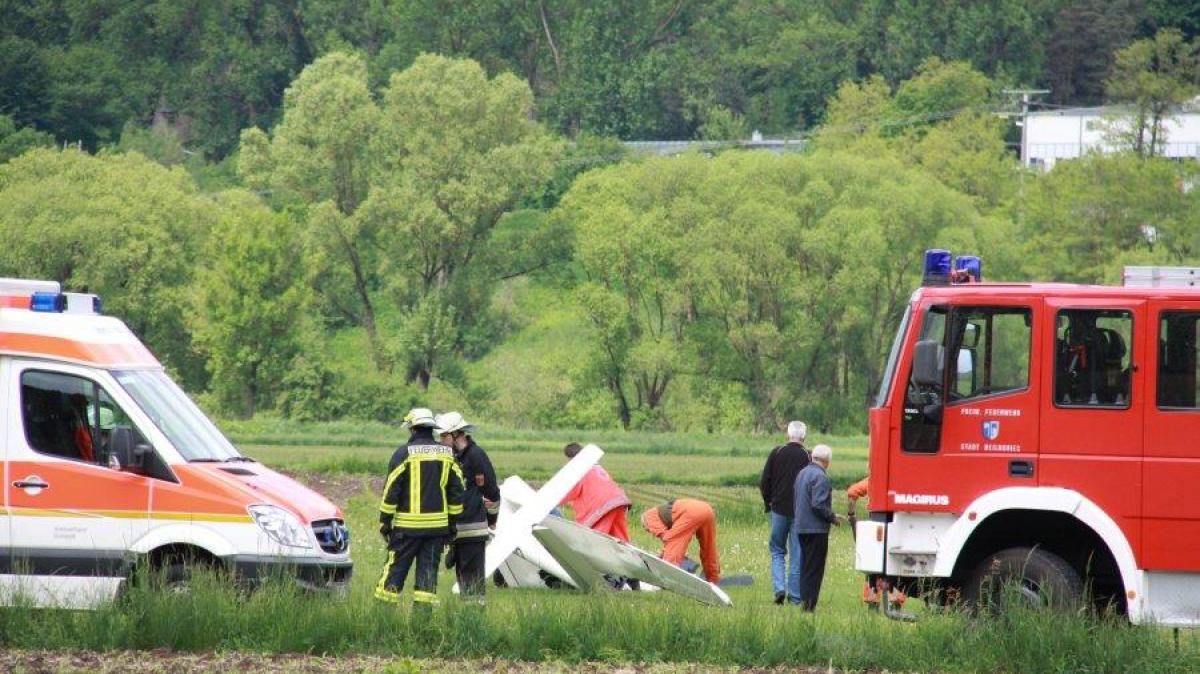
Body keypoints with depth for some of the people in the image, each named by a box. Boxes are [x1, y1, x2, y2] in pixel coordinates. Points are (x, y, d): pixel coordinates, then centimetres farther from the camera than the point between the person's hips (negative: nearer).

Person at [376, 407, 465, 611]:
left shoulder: (404, 453, -7)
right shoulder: (447, 455, 7)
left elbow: (391, 489, -6)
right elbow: (456, 490, 11)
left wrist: (385, 520, 0)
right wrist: (452, 521, 17)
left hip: (408, 525, -4)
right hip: (438, 525, 4)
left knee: (396, 567, 2)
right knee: (428, 569, 6)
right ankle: (423, 610, 2)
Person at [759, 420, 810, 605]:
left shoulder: (776, 453, -2)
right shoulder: (807, 456, -6)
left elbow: (764, 482, 1)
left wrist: (768, 502, 15)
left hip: (779, 509, 1)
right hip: (801, 512, -1)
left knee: (777, 550, 13)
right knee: (797, 554, 5)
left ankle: (779, 588, -5)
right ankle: (795, 595, 5)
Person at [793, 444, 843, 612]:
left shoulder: (802, 473, 13)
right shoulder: (820, 477, -16)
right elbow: (818, 505, -23)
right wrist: (832, 517, -8)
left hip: (801, 527, 9)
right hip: (816, 529, -9)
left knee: (805, 566, 14)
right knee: (814, 568, -5)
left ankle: (805, 601, 17)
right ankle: (809, 604, -6)